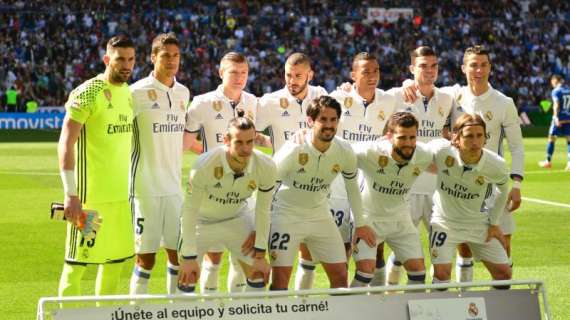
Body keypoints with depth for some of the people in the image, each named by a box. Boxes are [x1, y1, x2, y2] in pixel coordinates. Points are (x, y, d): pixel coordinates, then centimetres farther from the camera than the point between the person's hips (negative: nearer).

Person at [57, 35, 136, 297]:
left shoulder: (129, 93, 11)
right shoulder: (87, 93, -13)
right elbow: (65, 144, -18)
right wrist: (70, 194, -24)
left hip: (121, 194, 8)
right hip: (90, 195, -8)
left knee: (117, 259, 13)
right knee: (77, 262, -4)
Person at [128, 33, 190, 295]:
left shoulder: (183, 93, 10)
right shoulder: (138, 92, -9)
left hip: (173, 186, 6)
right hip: (145, 188, -6)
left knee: (178, 254, 7)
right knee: (146, 259, -4)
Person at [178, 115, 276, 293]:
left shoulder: (266, 167, -27)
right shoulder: (204, 166, -36)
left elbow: (263, 211, -12)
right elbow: (190, 211, -26)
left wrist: (260, 255, -7)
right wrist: (189, 258, -24)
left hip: (237, 217, 3)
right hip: (202, 220, -3)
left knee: (258, 276, 1)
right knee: (187, 277, -7)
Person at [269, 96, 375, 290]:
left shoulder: (344, 152, -10)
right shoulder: (294, 150, -23)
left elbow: (352, 186, 9)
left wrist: (360, 224, 13)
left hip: (320, 215, 5)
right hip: (286, 214, -4)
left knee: (340, 275, 2)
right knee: (280, 278, -11)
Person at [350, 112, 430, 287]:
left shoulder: (424, 155, -17)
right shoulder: (370, 152, -31)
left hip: (400, 219, 5)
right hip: (368, 217, -5)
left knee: (418, 269, 2)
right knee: (366, 268, -19)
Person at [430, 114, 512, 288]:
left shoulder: (496, 165, -22)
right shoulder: (441, 151, -29)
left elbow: (503, 187, 2)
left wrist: (494, 223, 5)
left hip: (478, 222, 2)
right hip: (444, 221, -2)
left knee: (503, 273, 2)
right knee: (441, 273, -14)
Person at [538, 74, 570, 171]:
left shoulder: (556, 91, -7)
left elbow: (556, 105, -18)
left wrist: (556, 117, -26)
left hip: (559, 119, -5)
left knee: (551, 138, 8)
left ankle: (548, 161, 16)